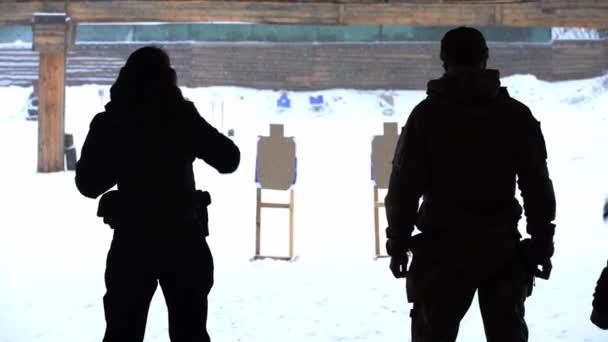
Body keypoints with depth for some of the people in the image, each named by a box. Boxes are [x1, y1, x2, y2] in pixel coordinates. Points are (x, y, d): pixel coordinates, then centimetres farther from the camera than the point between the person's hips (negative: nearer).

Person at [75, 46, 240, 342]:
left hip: (131, 238, 1)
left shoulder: (109, 122, -2)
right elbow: (229, 159, -2)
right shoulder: (181, 116, -7)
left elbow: (88, 184, 4)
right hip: (182, 236, -1)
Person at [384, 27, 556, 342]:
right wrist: (542, 244, 8)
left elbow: (405, 185, -6)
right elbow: (537, 186, 2)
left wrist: (398, 243, 0)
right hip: (502, 245, 3)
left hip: (444, 245, -2)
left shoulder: (426, 114, -4)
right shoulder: (517, 114, 3)